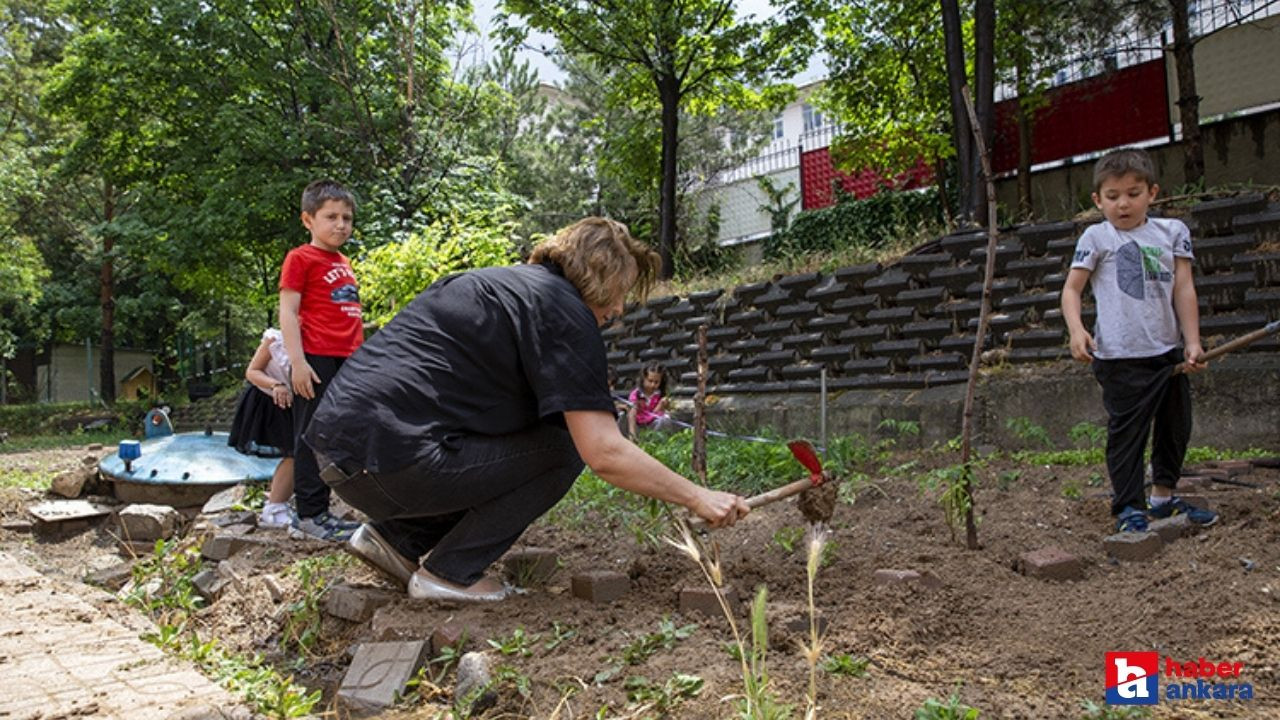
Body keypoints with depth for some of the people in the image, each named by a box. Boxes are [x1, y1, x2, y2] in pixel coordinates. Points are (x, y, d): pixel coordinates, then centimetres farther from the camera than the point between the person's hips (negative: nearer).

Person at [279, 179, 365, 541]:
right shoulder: (301, 258, -2)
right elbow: (287, 312, -8)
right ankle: (310, 514, 6)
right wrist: (297, 361, -16)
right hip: (317, 361, -8)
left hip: (347, 362, 8)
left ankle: (321, 510, 20)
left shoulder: (344, 264, 18)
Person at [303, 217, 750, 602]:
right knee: (562, 448, -2)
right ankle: (449, 574, -1)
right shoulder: (564, 311, -7)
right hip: (387, 461, -9)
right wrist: (697, 498, -3)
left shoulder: (493, 283, 21)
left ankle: (394, 537, 15)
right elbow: (604, 453, -15)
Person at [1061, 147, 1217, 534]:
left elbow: (1183, 289, 6)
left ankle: (1164, 496, 34)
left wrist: (1192, 342, 0)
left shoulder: (1172, 231, 8)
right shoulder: (1097, 237, -2)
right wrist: (1076, 329, -21)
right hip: (1121, 357, -5)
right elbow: (1072, 288, -4)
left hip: (1168, 352, 6)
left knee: (1176, 426, 17)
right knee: (1127, 431, -2)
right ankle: (1128, 508, 7)